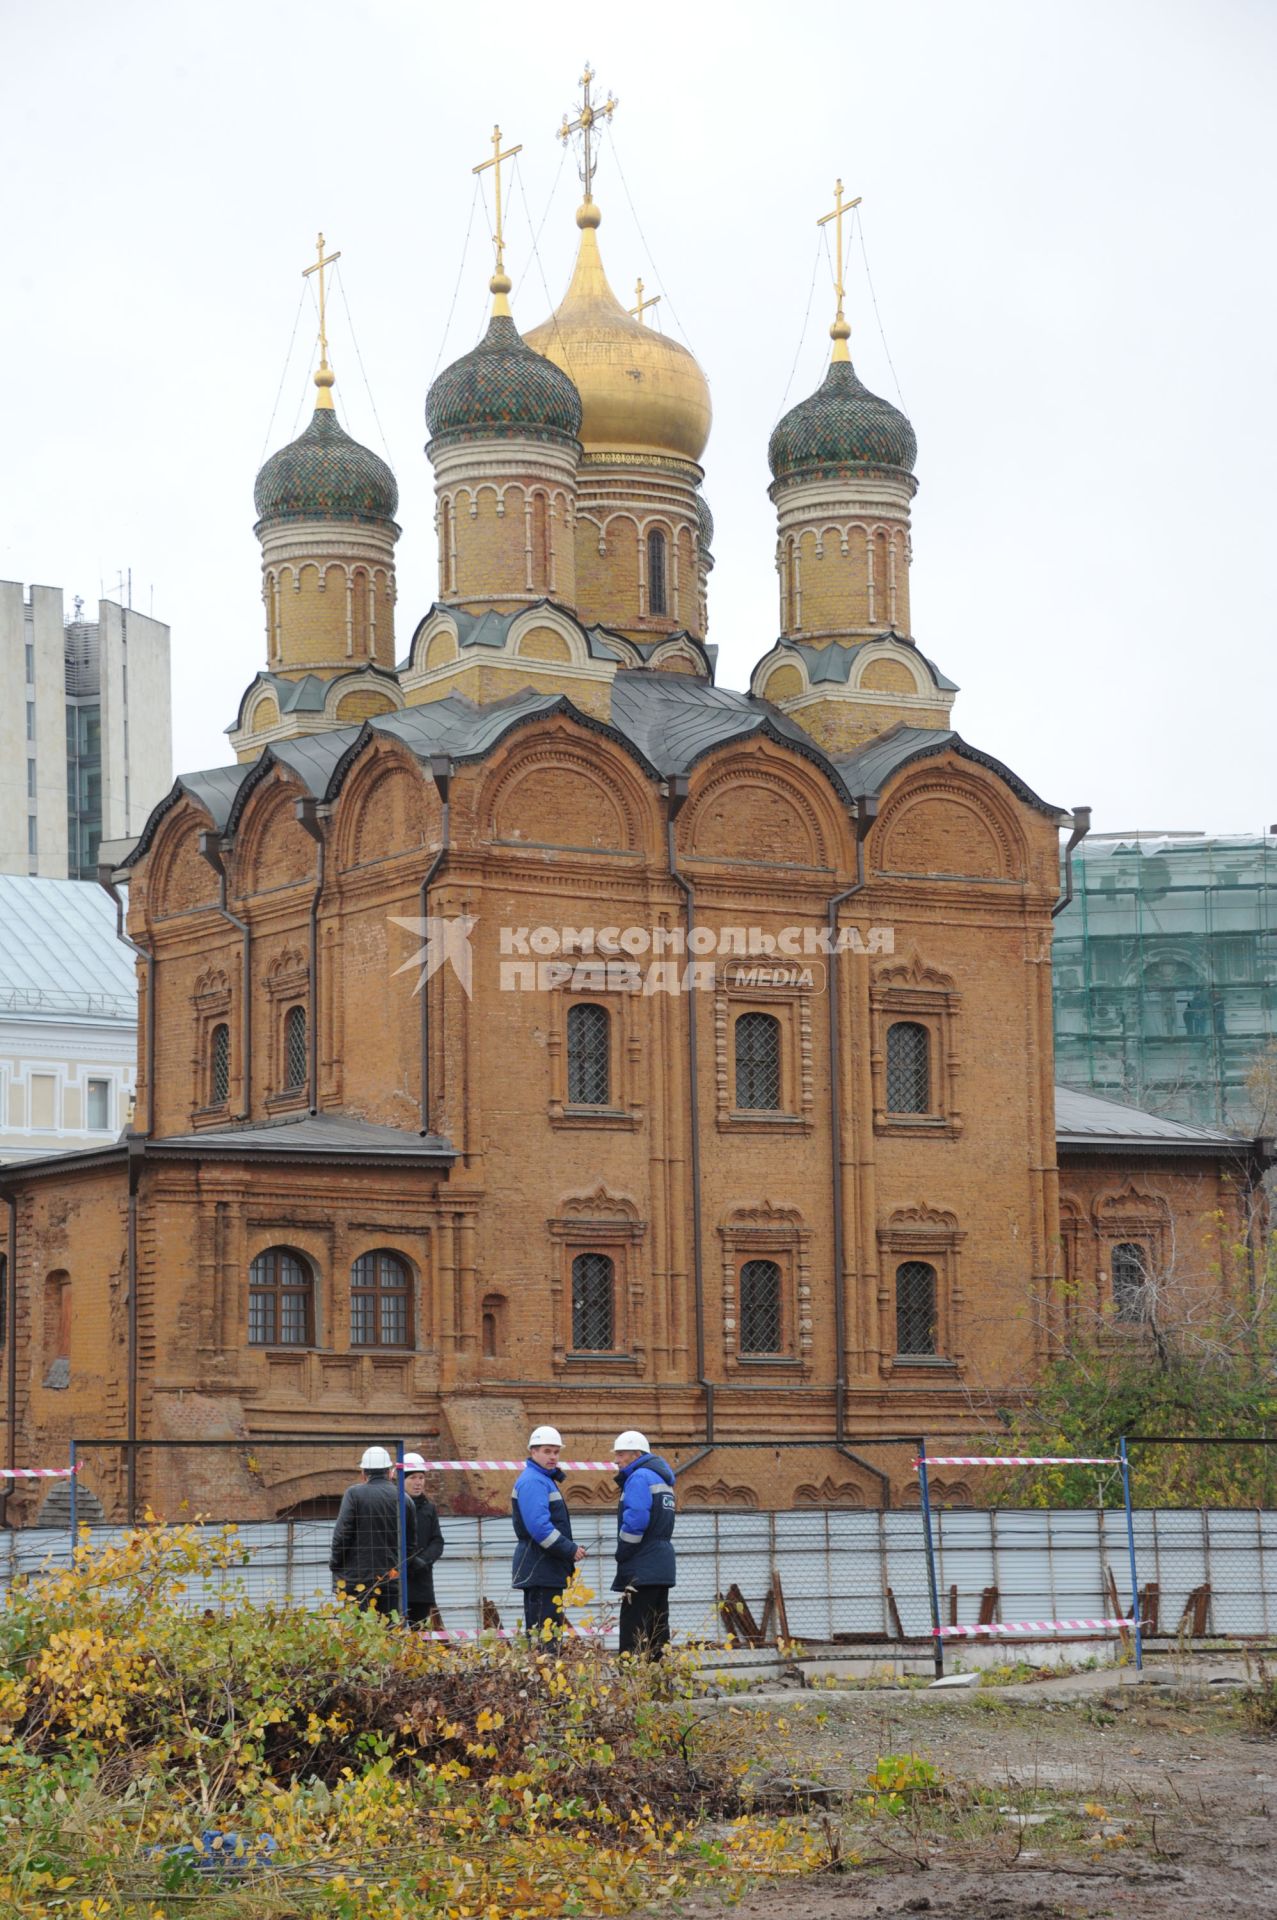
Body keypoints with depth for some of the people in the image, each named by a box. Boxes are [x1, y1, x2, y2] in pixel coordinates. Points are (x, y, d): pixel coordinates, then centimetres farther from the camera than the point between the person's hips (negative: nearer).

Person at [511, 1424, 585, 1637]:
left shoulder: (545, 1480, 21)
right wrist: (570, 1550, -18)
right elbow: (539, 1526, -23)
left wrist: (570, 1549, 13)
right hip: (540, 1570, -11)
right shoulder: (532, 1482, -12)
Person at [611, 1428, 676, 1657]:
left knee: (633, 1636, -11)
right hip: (662, 1567, 10)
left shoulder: (639, 1477, -11)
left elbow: (635, 1520, -21)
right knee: (658, 1631, 10)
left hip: (642, 1569, -10)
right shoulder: (661, 1477, 18)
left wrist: (621, 1554, -10)